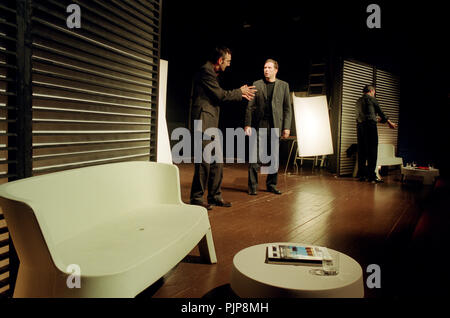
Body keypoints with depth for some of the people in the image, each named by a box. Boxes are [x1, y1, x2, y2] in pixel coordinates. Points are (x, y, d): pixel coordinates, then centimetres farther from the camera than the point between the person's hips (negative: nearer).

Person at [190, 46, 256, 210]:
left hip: (212, 124, 10)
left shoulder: (211, 73, 21)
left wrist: (239, 93, 17)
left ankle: (215, 196, 20)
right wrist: (239, 92, 1)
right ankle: (196, 199, 3)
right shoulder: (205, 72, -11)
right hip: (203, 122, -10)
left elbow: (219, 96, 22)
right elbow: (220, 95, -13)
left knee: (217, 161, 11)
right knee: (204, 161, -7)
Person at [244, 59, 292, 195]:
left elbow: (287, 108, 7)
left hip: (275, 126, 1)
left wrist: (286, 127, 0)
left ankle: (271, 185, 21)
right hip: (259, 125, -1)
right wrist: (247, 124, -4)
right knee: (256, 157, -3)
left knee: (274, 157, 7)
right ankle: (252, 186, 6)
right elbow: (250, 106, 5)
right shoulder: (257, 85, 8)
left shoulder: (283, 85, 10)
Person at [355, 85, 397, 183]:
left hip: (359, 126, 7)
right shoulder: (371, 99, 0)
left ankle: (361, 175, 10)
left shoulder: (358, 101, 19)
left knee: (361, 152, 8)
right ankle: (371, 176, -7)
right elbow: (380, 112, 6)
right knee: (372, 151, -5)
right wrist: (389, 122, 21)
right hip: (370, 126, -7)